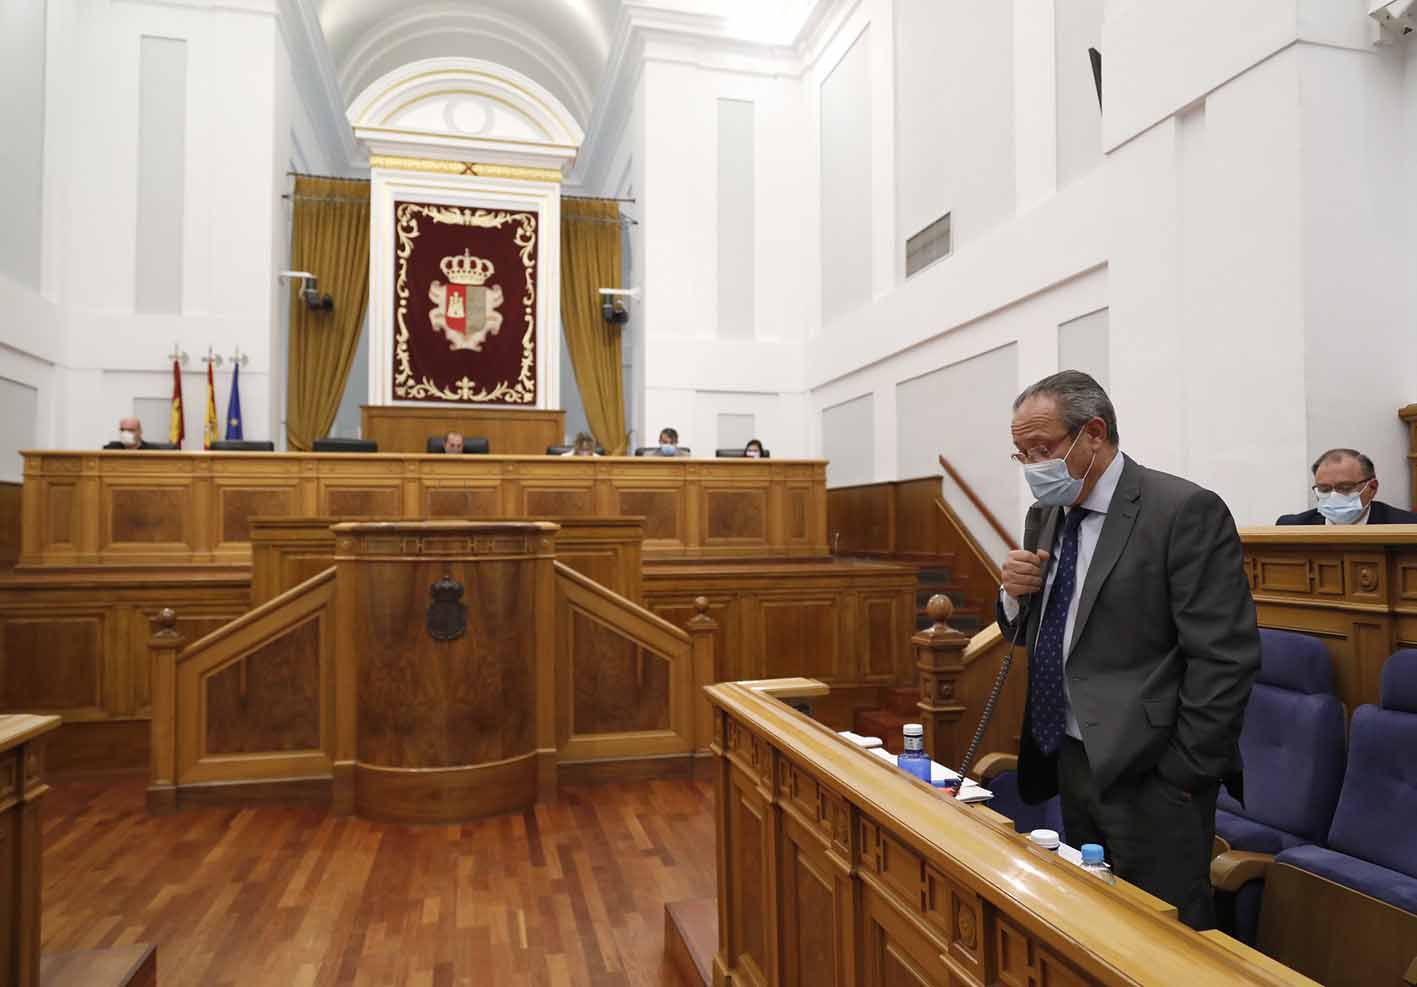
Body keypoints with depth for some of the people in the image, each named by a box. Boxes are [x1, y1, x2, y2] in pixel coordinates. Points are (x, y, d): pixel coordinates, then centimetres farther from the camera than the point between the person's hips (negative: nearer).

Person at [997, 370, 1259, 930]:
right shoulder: (1046, 516, 8)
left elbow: (1224, 658, -17)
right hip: (1070, 761, 7)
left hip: (1147, 775, -7)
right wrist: (1015, 593, -6)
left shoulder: (1184, 511, -15)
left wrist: (1184, 777, -15)